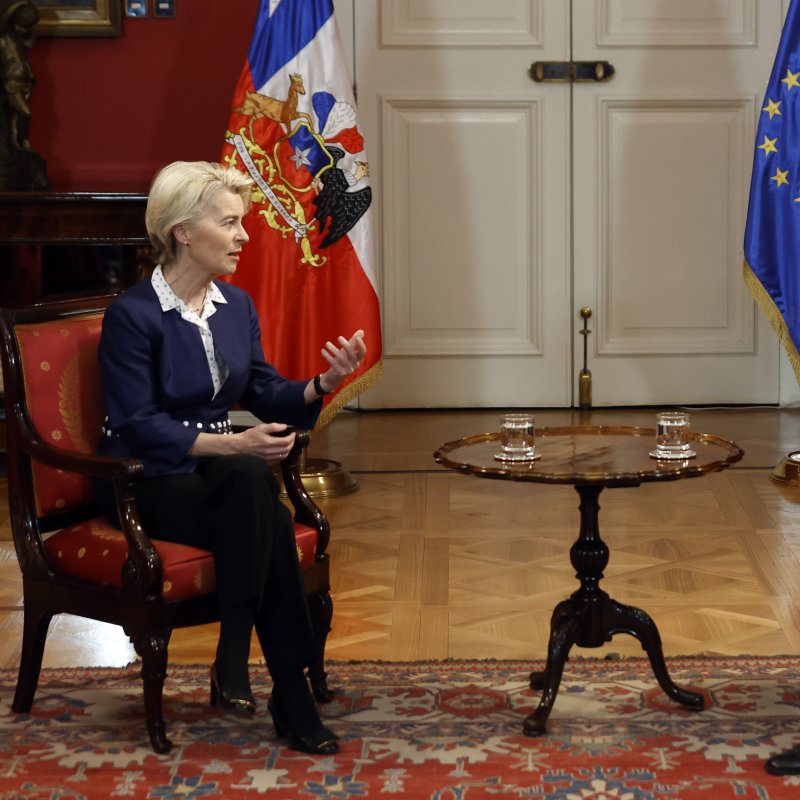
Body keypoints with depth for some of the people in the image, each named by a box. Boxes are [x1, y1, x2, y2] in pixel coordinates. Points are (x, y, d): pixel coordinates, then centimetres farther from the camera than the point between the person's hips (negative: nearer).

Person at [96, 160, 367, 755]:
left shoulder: (237, 306, 10)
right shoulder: (133, 315, -12)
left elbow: (263, 394, 9)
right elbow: (138, 426, -17)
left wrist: (323, 383, -11)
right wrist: (231, 444, -26)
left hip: (221, 466, 6)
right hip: (150, 482, -6)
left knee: (252, 482, -33)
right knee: (271, 521, -33)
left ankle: (234, 662, -30)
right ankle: (290, 696, -30)